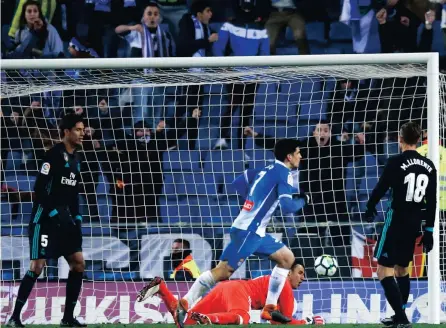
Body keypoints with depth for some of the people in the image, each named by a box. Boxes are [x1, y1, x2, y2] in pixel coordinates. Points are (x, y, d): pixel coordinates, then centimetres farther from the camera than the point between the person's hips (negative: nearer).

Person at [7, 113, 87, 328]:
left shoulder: (75, 159, 13)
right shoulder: (54, 154, -12)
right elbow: (39, 188, -17)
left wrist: (76, 219, 11)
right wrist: (54, 213, -20)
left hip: (64, 219, 8)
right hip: (45, 218, -8)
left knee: (78, 263, 1)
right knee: (37, 266, -12)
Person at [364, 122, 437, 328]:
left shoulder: (396, 163, -13)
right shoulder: (429, 166, 5)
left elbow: (380, 189, -10)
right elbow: (432, 201, 7)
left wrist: (370, 209, 10)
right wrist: (428, 230, 13)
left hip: (396, 220, -7)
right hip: (415, 224, 7)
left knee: (384, 270, -5)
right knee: (402, 268, 21)